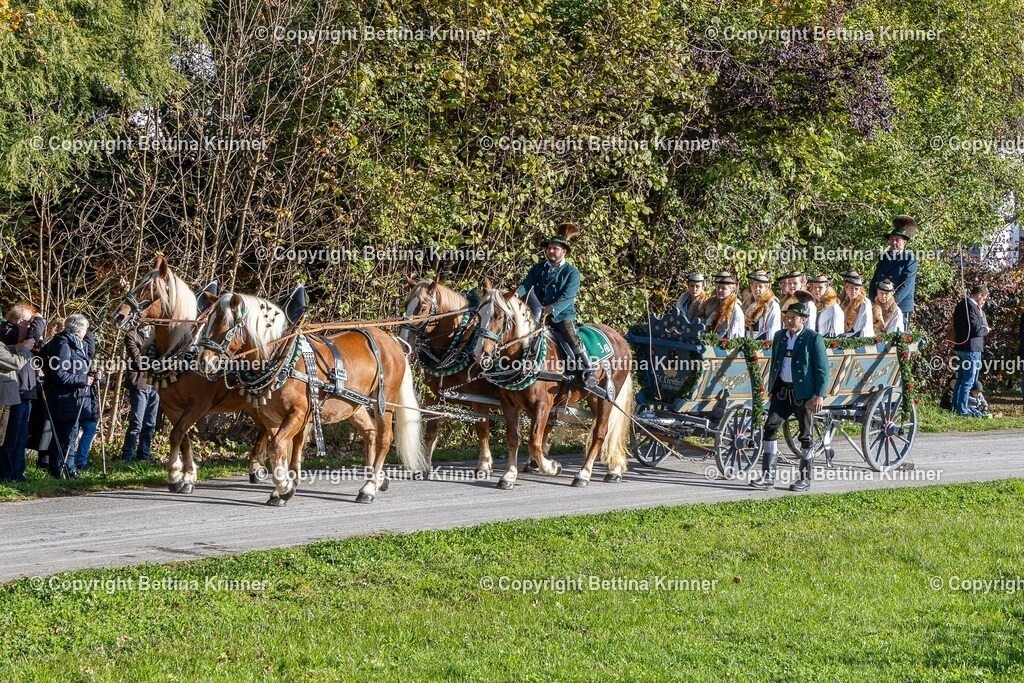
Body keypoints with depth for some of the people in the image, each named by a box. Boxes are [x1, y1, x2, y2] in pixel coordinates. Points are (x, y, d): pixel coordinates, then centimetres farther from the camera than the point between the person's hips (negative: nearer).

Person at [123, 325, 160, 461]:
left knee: (150, 424, 8)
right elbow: (138, 360, -11)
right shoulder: (132, 336, -1)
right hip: (140, 384, -6)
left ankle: (143, 456, 15)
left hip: (154, 384, 6)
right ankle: (127, 457, -3)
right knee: (136, 424, -8)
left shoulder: (153, 334, 17)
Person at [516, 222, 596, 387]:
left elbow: (567, 297, -13)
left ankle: (589, 372, -22)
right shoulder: (538, 268, 13)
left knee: (573, 338, -24)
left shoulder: (572, 272, -1)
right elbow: (526, 284, 0)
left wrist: (551, 309, -27)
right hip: (540, 314, 5)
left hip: (562, 314, -5)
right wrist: (517, 293, -23)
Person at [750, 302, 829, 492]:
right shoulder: (779, 336, 10)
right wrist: (772, 389, 17)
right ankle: (768, 475, -4)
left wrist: (819, 395, -14)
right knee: (770, 428, -6)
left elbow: (822, 369, -9)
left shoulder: (814, 339, -7)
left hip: (804, 393, -5)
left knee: (805, 435, 3)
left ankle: (805, 478, 13)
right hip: (782, 390, 5)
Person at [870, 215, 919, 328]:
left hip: (901, 306, -5)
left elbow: (906, 285, -13)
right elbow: (874, 281, 14)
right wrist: (873, 301, 0)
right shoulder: (884, 257, 12)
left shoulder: (910, 259, -5)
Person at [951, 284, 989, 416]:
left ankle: (956, 407, 22)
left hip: (961, 346, 10)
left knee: (961, 379, 17)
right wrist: (986, 330, -3)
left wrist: (980, 312, 7)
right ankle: (962, 410, -6)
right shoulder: (971, 306, -17)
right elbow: (976, 329, -21)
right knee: (969, 380, -6)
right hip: (971, 348, -10)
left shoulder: (962, 305, 14)